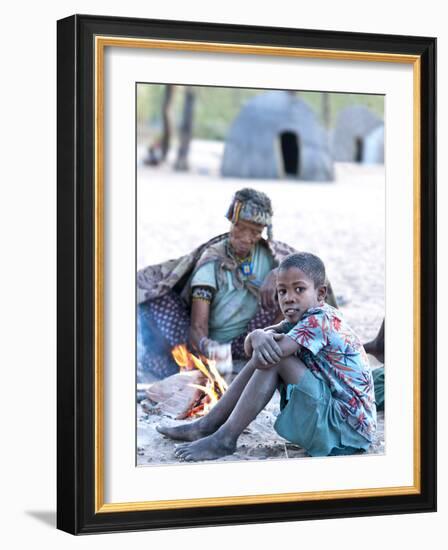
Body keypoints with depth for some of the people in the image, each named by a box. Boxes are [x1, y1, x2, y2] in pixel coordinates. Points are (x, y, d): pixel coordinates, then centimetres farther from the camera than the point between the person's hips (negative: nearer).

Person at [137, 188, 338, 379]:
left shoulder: (268, 252, 0)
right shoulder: (212, 260, -10)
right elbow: (197, 327, -18)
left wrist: (276, 274, -26)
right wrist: (207, 347, -42)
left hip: (244, 348, 2)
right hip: (210, 345, -2)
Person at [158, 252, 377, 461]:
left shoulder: (320, 320, -19)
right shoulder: (301, 318, 10)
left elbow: (262, 359, -27)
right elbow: (250, 346, 3)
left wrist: (262, 338, -6)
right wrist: (258, 336, -19)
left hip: (349, 428, -9)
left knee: (272, 358, -18)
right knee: (263, 356, 5)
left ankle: (225, 439, -15)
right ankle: (208, 425, 7)